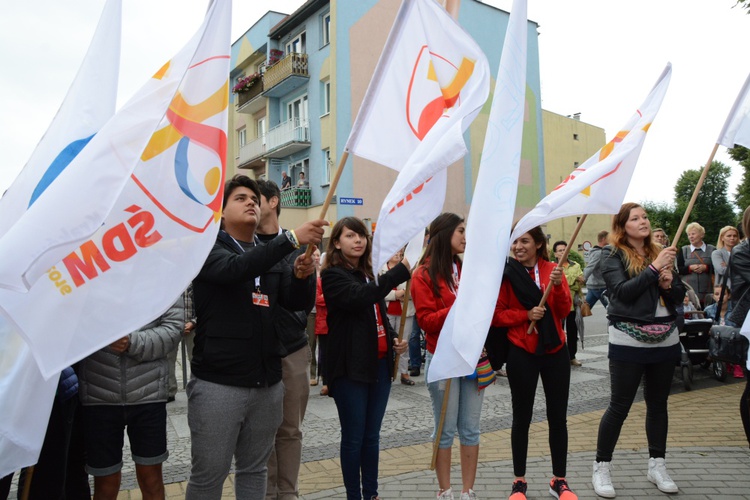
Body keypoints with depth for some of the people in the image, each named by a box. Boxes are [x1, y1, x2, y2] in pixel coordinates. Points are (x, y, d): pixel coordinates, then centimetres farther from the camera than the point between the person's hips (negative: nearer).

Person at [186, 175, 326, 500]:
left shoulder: (272, 254, 12)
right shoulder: (208, 248, -4)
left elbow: (297, 302, 4)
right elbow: (234, 269, -26)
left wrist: (302, 276, -17)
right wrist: (291, 238, -33)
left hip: (267, 383, 5)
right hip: (218, 383, -5)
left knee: (254, 470, 16)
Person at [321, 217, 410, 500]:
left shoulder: (368, 274, 15)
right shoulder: (333, 275, -8)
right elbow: (359, 298, -28)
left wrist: (394, 339, 6)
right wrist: (399, 272, -29)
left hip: (380, 364, 7)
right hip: (350, 368, -7)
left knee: (372, 435, 16)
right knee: (354, 437, 4)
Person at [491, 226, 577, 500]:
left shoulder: (552, 269, 3)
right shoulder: (505, 273, -6)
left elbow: (564, 310, -3)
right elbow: (496, 315, -6)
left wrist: (558, 285, -20)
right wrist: (526, 315, -20)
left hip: (555, 350, 3)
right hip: (521, 353, -3)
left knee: (558, 417, 10)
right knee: (522, 418, 7)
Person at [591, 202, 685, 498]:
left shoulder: (660, 252, 9)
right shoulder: (612, 254, -5)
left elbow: (679, 297, 10)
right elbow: (623, 291, -18)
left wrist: (669, 284, -10)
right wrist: (654, 269, -20)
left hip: (665, 340, 5)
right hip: (629, 341, -5)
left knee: (658, 404, 15)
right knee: (619, 406, 0)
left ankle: (657, 466, 29)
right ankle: (601, 468, 13)